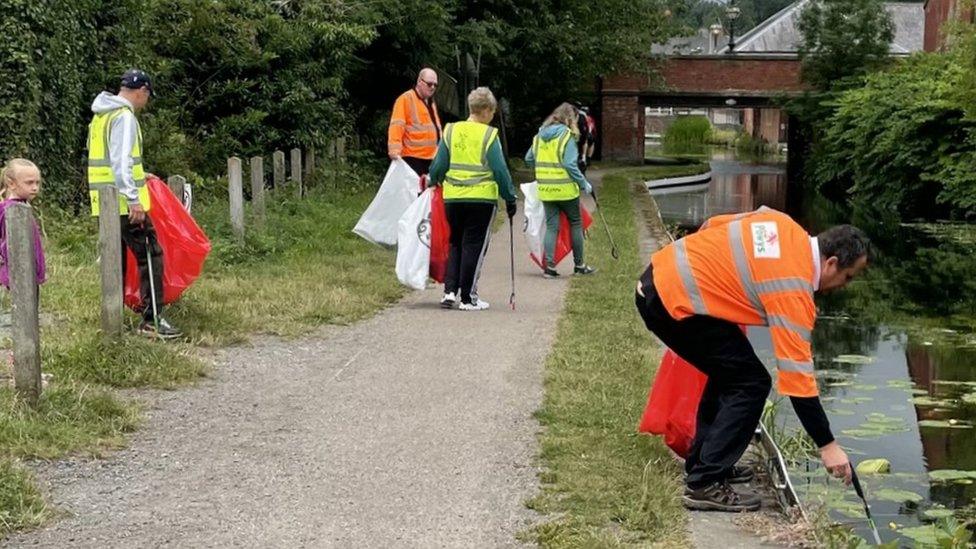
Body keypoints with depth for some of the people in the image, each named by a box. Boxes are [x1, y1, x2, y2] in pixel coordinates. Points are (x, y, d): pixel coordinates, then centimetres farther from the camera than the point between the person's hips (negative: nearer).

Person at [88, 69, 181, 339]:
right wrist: (134, 199, -25)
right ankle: (152, 320, -8)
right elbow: (120, 161, -22)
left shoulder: (101, 116, 18)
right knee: (150, 256, -6)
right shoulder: (125, 117, -12)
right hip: (125, 204, -9)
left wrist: (138, 177, 35)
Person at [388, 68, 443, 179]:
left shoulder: (431, 102, 21)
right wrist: (394, 149, -27)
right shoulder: (406, 99, -6)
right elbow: (397, 125, -16)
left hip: (431, 158, 9)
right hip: (412, 158, -9)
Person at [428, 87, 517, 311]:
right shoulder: (488, 135, -8)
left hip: (452, 198, 4)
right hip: (481, 199, -4)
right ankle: (468, 298, 7)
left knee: (455, 244, 17)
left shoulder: (450, 131, 3)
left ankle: (450, 290, 6)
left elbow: (438, 166, 5)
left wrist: (433, 184, 23)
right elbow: (500, 170, -7)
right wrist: (510, 198, 1)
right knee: (474, 246, 4)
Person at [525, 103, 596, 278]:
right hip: (566, 189, -5)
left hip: (545, 190, 5)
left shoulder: (539, 135, 8)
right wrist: (584, 184, -10)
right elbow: (570, 165, -19)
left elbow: (529, 159, 14)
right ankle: (579, 265, 18)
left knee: (551, 226, 8)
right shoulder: (566, 135, -12)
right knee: (576, 224, 11)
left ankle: (549, 266, -1)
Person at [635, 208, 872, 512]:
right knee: (752, 383, -5)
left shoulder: (784, 225, 6)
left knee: (730, 372, 20)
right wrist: (827, 445, -11)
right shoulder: (793, 291, -16)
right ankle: (705, 484, -5)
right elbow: (796, 376, -16)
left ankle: (702, 463, 27)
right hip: (675, 302, -9)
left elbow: (713, 224, 18)